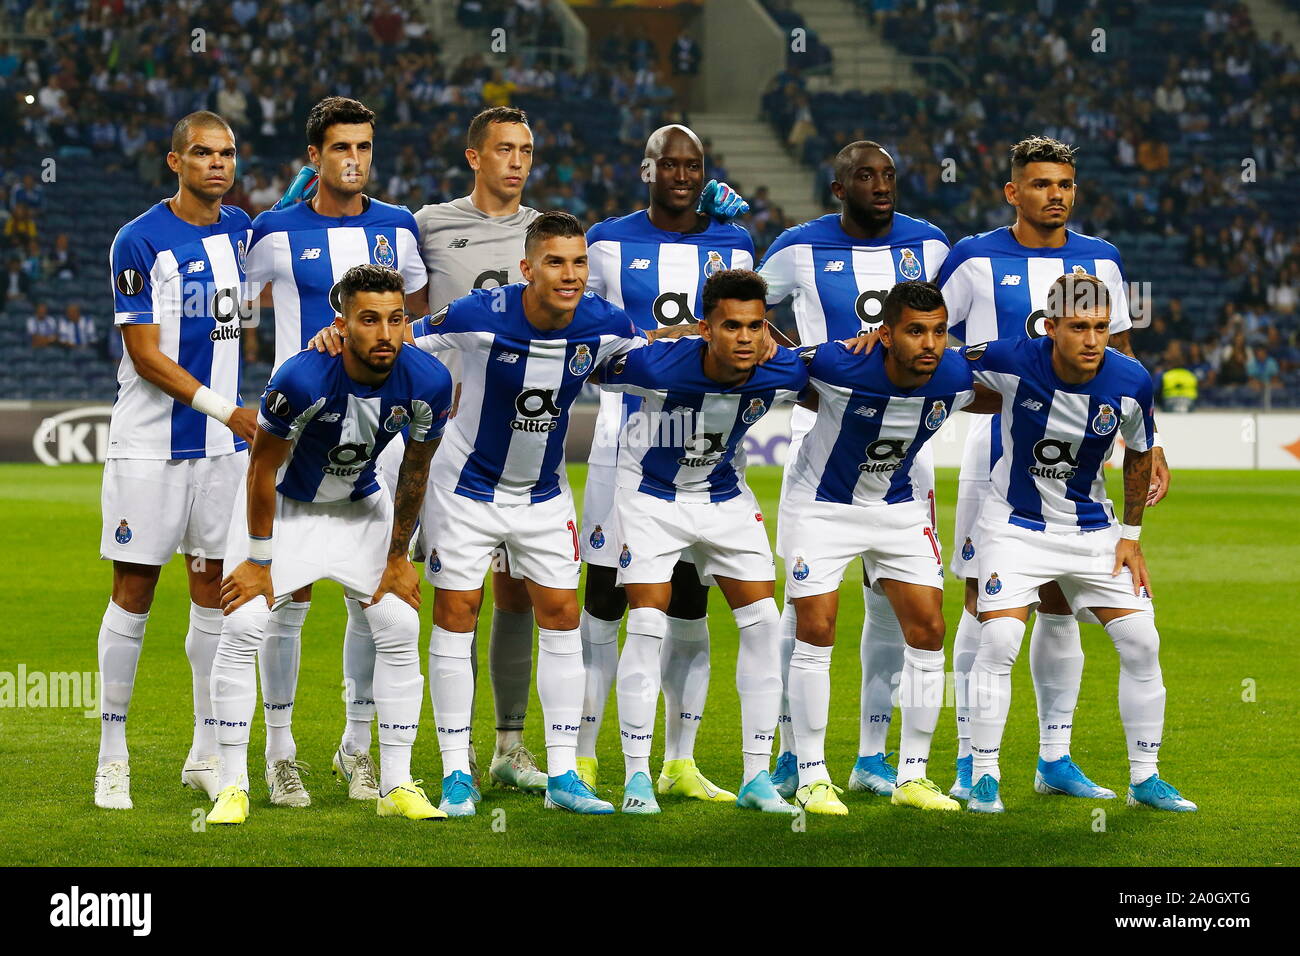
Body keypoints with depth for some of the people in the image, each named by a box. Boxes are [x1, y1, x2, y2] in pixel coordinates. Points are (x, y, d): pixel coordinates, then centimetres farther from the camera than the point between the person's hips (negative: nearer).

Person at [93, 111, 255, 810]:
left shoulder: (238, 229, 8)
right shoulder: (140, 241, -11)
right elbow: (146, 356, -14)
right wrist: (220, 406, -21)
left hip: (223, 443, 6)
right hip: (150, 445, -5)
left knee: (214, 590, 7)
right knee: (133, 594, -1)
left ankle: (206, 752, 14)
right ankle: (112, 757, 6)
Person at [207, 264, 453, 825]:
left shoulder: (427, 383, -26)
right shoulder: (302, 379, -36)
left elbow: (415, 471, -7)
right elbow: (263, 467, -21)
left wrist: (397, 557, 0)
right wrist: (259, 561, -14)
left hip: (360, 507, 3)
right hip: (284, 503, -3)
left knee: (399, 628, -5)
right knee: (242, 626, -14)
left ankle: (396, 785, 5)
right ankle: (232, 787, -5)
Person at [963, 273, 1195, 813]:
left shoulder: (1131, 383, -16)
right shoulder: (1011, 363, -23)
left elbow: (1139, 454, 4)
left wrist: (1131, 535, 4)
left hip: (1092, 532, 3)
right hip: (1015, 525, -3)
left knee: (1141, 643, -2)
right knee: (998, 642, -18)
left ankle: (1144, 779, 12)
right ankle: (984, 776, -4)